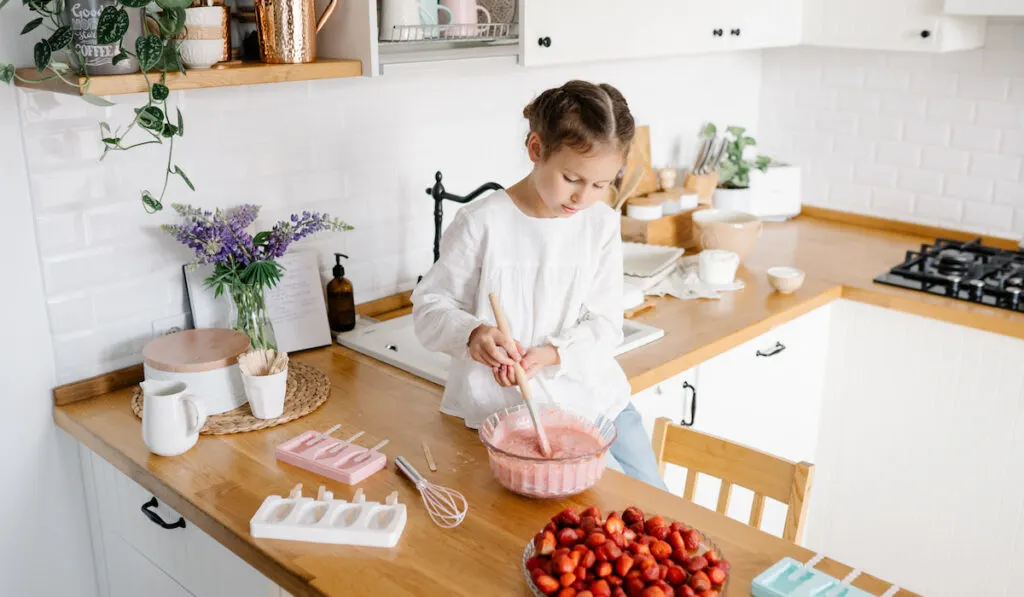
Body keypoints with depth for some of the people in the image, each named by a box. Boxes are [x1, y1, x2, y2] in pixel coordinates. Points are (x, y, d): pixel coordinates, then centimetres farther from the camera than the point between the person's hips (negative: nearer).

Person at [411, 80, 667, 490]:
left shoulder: (602, 225, -1)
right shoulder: (483, 222, -12)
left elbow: (603, 324, -2)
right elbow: (430, 305, -7)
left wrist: (548, 355, -21)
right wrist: (470, 334, -29)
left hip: (597, 395, 5)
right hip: (512, 409, -4)